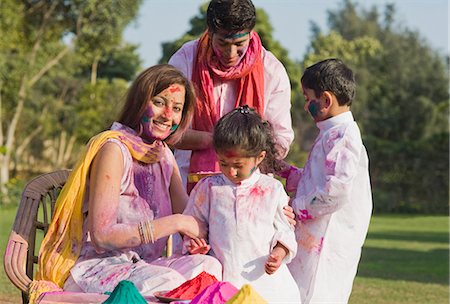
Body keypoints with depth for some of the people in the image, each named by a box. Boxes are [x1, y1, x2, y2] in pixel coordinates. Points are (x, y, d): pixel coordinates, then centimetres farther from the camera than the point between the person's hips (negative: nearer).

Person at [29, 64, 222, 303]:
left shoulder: (164, 155, 15)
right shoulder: (114, 149, -11)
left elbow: (188, 217, 13)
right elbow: (101, 235, -18)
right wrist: (174, 223, -17)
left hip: (136, 265, 8)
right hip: (91, 269, -7)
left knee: (209, 265, -20)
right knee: (168, 283, -35)